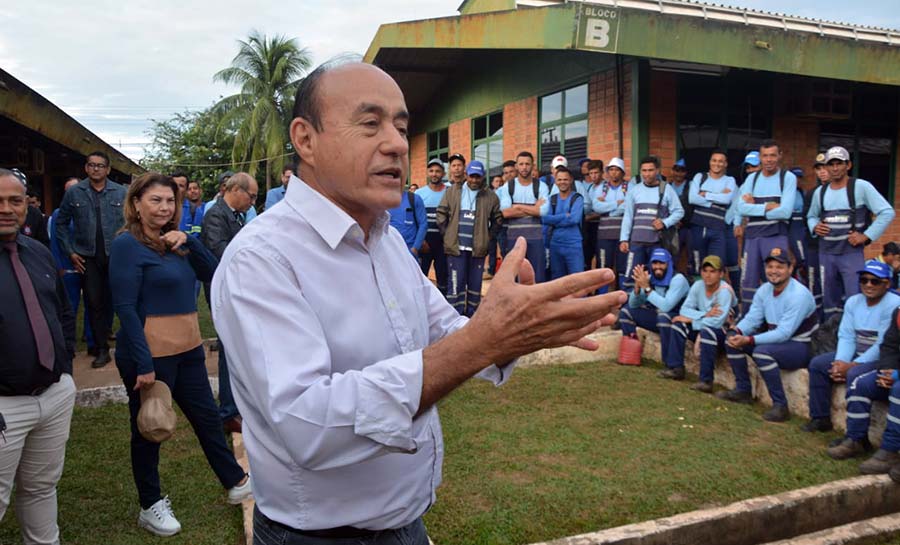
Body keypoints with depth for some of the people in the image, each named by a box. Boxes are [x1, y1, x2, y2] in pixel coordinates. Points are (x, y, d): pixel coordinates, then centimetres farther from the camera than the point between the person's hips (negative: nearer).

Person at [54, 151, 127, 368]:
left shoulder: (120, 193, -1)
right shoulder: (73, 193, 2)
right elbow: (61, 223, 9)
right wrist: (70, 252, 3)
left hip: (116, 255, -1)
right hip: (89, 257, 1)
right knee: (94, 302, 4)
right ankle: (102, 349, 12)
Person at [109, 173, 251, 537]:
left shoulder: (174, 241, 11)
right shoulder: (127, 244, -12)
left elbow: (212, 273, 4)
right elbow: (125, 308, -17)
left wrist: (189, 241, -11)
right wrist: (143, 364, -21)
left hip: (188, 349, 8)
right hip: (151, 355, -7)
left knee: (207, 418, 17)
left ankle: (236, 483, 32)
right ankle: (150, 507, 28)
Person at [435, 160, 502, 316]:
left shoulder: (490, 196, 3)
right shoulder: (452, 191, 2)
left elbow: (498, 219, 11)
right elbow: (441, 214, 5)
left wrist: (488, 236, 4)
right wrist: (448, 234, 1)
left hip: (478, 248, 2)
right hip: (456, 246, -1)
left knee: (475, 283, 9)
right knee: (456, 282, -2)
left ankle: (472, 314, 21)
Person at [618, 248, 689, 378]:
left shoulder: (678, 279, -21)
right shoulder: (650, 279, -2)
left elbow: (666, 306, -35)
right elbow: (633, 305, 0)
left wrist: (647, 288, -32)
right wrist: (637, 286, -18)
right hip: (659, 316, 7)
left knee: (663, 317, -39)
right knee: (626, 312, 1)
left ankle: (674, 367, -32)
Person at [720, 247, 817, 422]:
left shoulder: (799, 295, -23)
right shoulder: (764, 290, 1)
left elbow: (784, 333, -29)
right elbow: (751, 318, 1)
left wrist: (749, 340, -34)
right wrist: (737, 331, -22)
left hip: (802, 347, -8)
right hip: (775, 340, 8)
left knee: (762, 351, -34)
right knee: (732, 339, -1)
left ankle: (780, 406, -22)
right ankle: (743, 391, 11)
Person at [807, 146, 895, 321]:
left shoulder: (861, 187, -4)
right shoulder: (820, 192, 10)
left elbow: (887, 212, -6)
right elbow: (811, 216, 24)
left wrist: (866, 236, -11)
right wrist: (814, 227, 2)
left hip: (851, 252, -5)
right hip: (826, 253, 5)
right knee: (829, 301, 13)